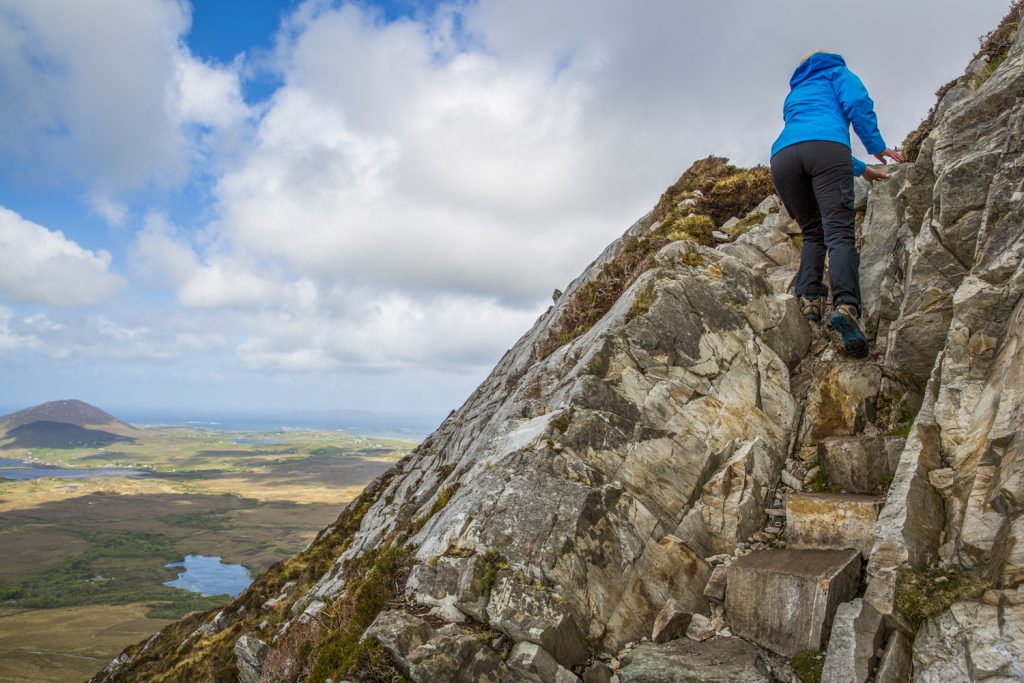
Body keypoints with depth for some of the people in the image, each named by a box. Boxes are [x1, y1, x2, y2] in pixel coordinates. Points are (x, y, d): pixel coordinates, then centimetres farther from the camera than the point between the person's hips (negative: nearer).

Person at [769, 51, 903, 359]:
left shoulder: (793, 94, 43)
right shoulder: (837, 72, 28)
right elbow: (857, 104, 6)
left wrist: (861, 169, 53)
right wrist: (878, 148, 15)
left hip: (783, 156, 4)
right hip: (826, 148, -4)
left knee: (812, 233, 17)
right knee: (839, 232, -15)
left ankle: (809, 299, -5)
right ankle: (845, 306, -36)